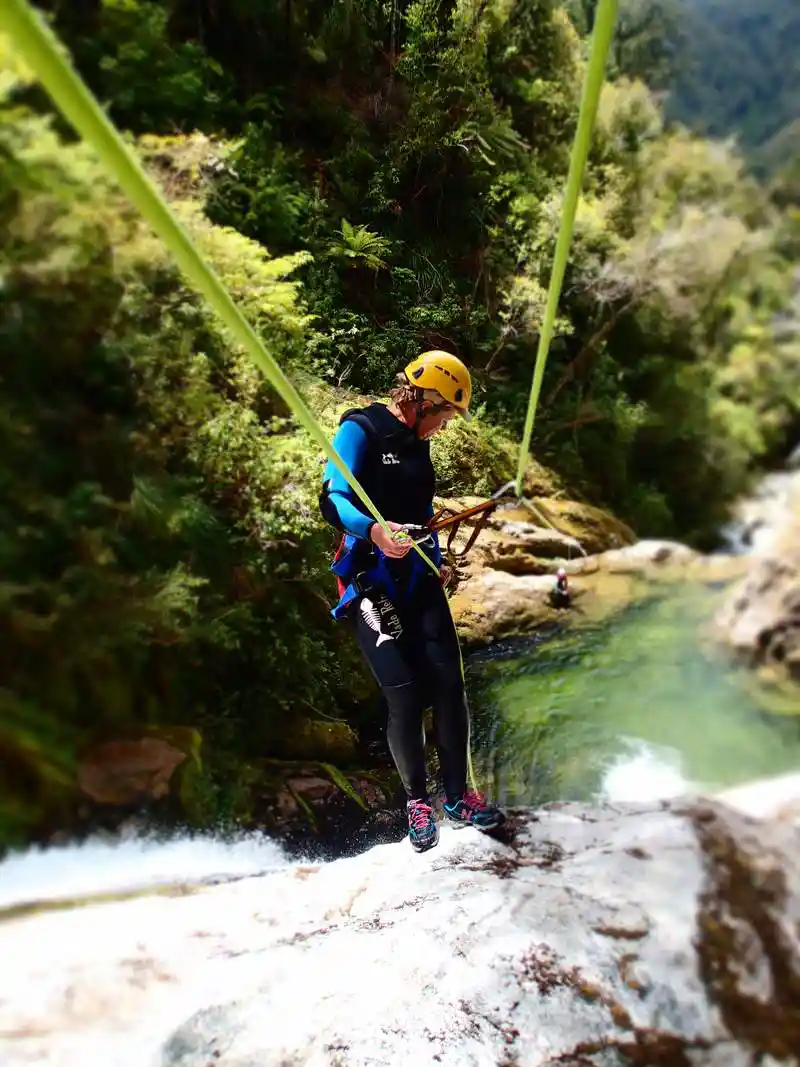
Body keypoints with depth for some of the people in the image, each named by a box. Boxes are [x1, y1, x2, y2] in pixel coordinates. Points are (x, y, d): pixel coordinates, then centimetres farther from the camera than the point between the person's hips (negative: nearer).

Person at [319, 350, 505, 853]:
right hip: (371, 581, -6)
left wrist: (437, 563, 27)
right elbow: (334, 499, -20)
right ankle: (417, 800, 14)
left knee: (449, 686, -1)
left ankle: (458, 795, 18)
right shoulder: (359, 430, -7)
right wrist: (374, 530, -39)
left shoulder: (417, 442, 16)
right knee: (405, 696, -10)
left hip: (420, 579, 6)